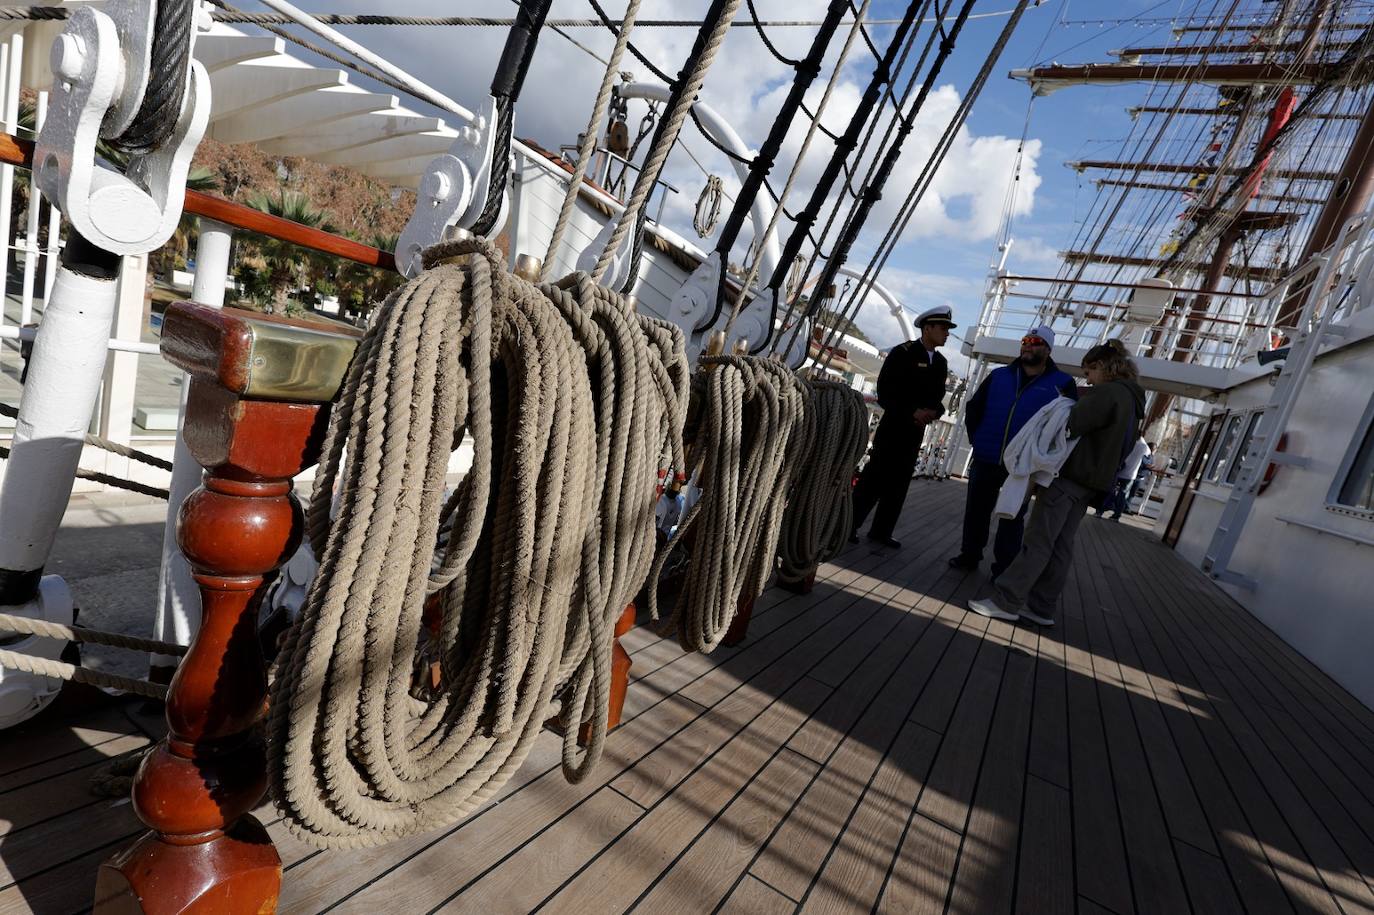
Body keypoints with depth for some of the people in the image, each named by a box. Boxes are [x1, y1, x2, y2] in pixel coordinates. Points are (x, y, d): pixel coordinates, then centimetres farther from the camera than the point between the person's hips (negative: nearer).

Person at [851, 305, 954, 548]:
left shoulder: (941, 362, 12)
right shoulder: (903, 352, -6)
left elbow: (938, 395, 17)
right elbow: (884, 392, -11)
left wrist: (934, 411, -6)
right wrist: (912, 412, -19)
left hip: (916, 430, 6)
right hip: (894, 426, -6)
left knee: (899, 483, 7)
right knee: (874, 478, -6)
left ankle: (881, 531, 13)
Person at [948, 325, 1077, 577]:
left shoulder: (1061, 383, -1)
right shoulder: (999, 375, 7)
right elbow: (974, 407, 14)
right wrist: (976, 438, 6)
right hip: (985, 460, 3)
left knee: (1012, 519, 7)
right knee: (976, 511, 10)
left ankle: (1004, 567, 18)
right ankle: (969, 555, 25)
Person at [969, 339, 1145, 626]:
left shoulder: (1108, 392, -10)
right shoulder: (1133, 401, 20)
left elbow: (1068, 426, -18)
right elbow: (1120, 448, 23)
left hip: (1070, 475, -9)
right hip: (1091, 483, 9)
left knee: (1038, 541, -10)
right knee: (1061, 546, 9)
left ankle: (1005, 602, -8)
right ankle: (1042, 607, 12)